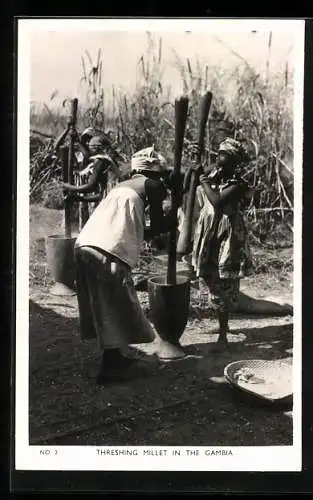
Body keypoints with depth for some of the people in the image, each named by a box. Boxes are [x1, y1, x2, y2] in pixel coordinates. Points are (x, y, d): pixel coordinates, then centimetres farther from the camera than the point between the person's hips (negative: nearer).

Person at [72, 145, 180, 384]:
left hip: (85, 244, 8)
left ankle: (116, 357, 30)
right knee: (115, 307, 2)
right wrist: (174, 214, 29)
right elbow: (157, 227, 11)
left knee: (105, 306, 18)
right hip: (108, 252, -8)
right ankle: (111, 367, 7)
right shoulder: (152, 185, 9)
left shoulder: (124, 185, 30)